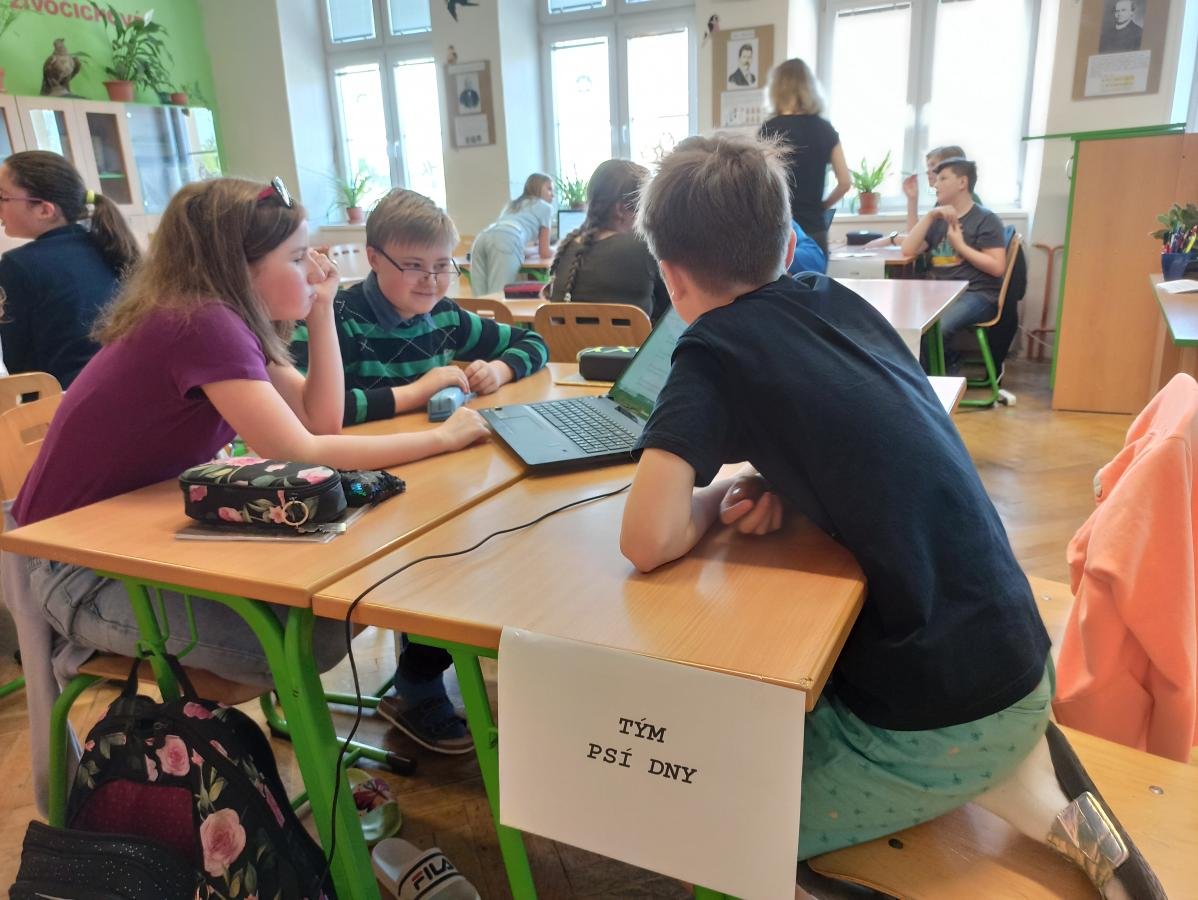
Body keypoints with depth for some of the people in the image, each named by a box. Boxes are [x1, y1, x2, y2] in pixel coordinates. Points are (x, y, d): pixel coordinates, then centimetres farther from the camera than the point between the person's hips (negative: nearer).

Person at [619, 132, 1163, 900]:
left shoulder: (717, 348, -15)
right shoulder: (840, 302, 5)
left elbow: (648, 542, -22)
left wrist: (720, 493, -2)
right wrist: (773, 483, 2)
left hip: (935, 722, -7)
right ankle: (1017, 771, 16)